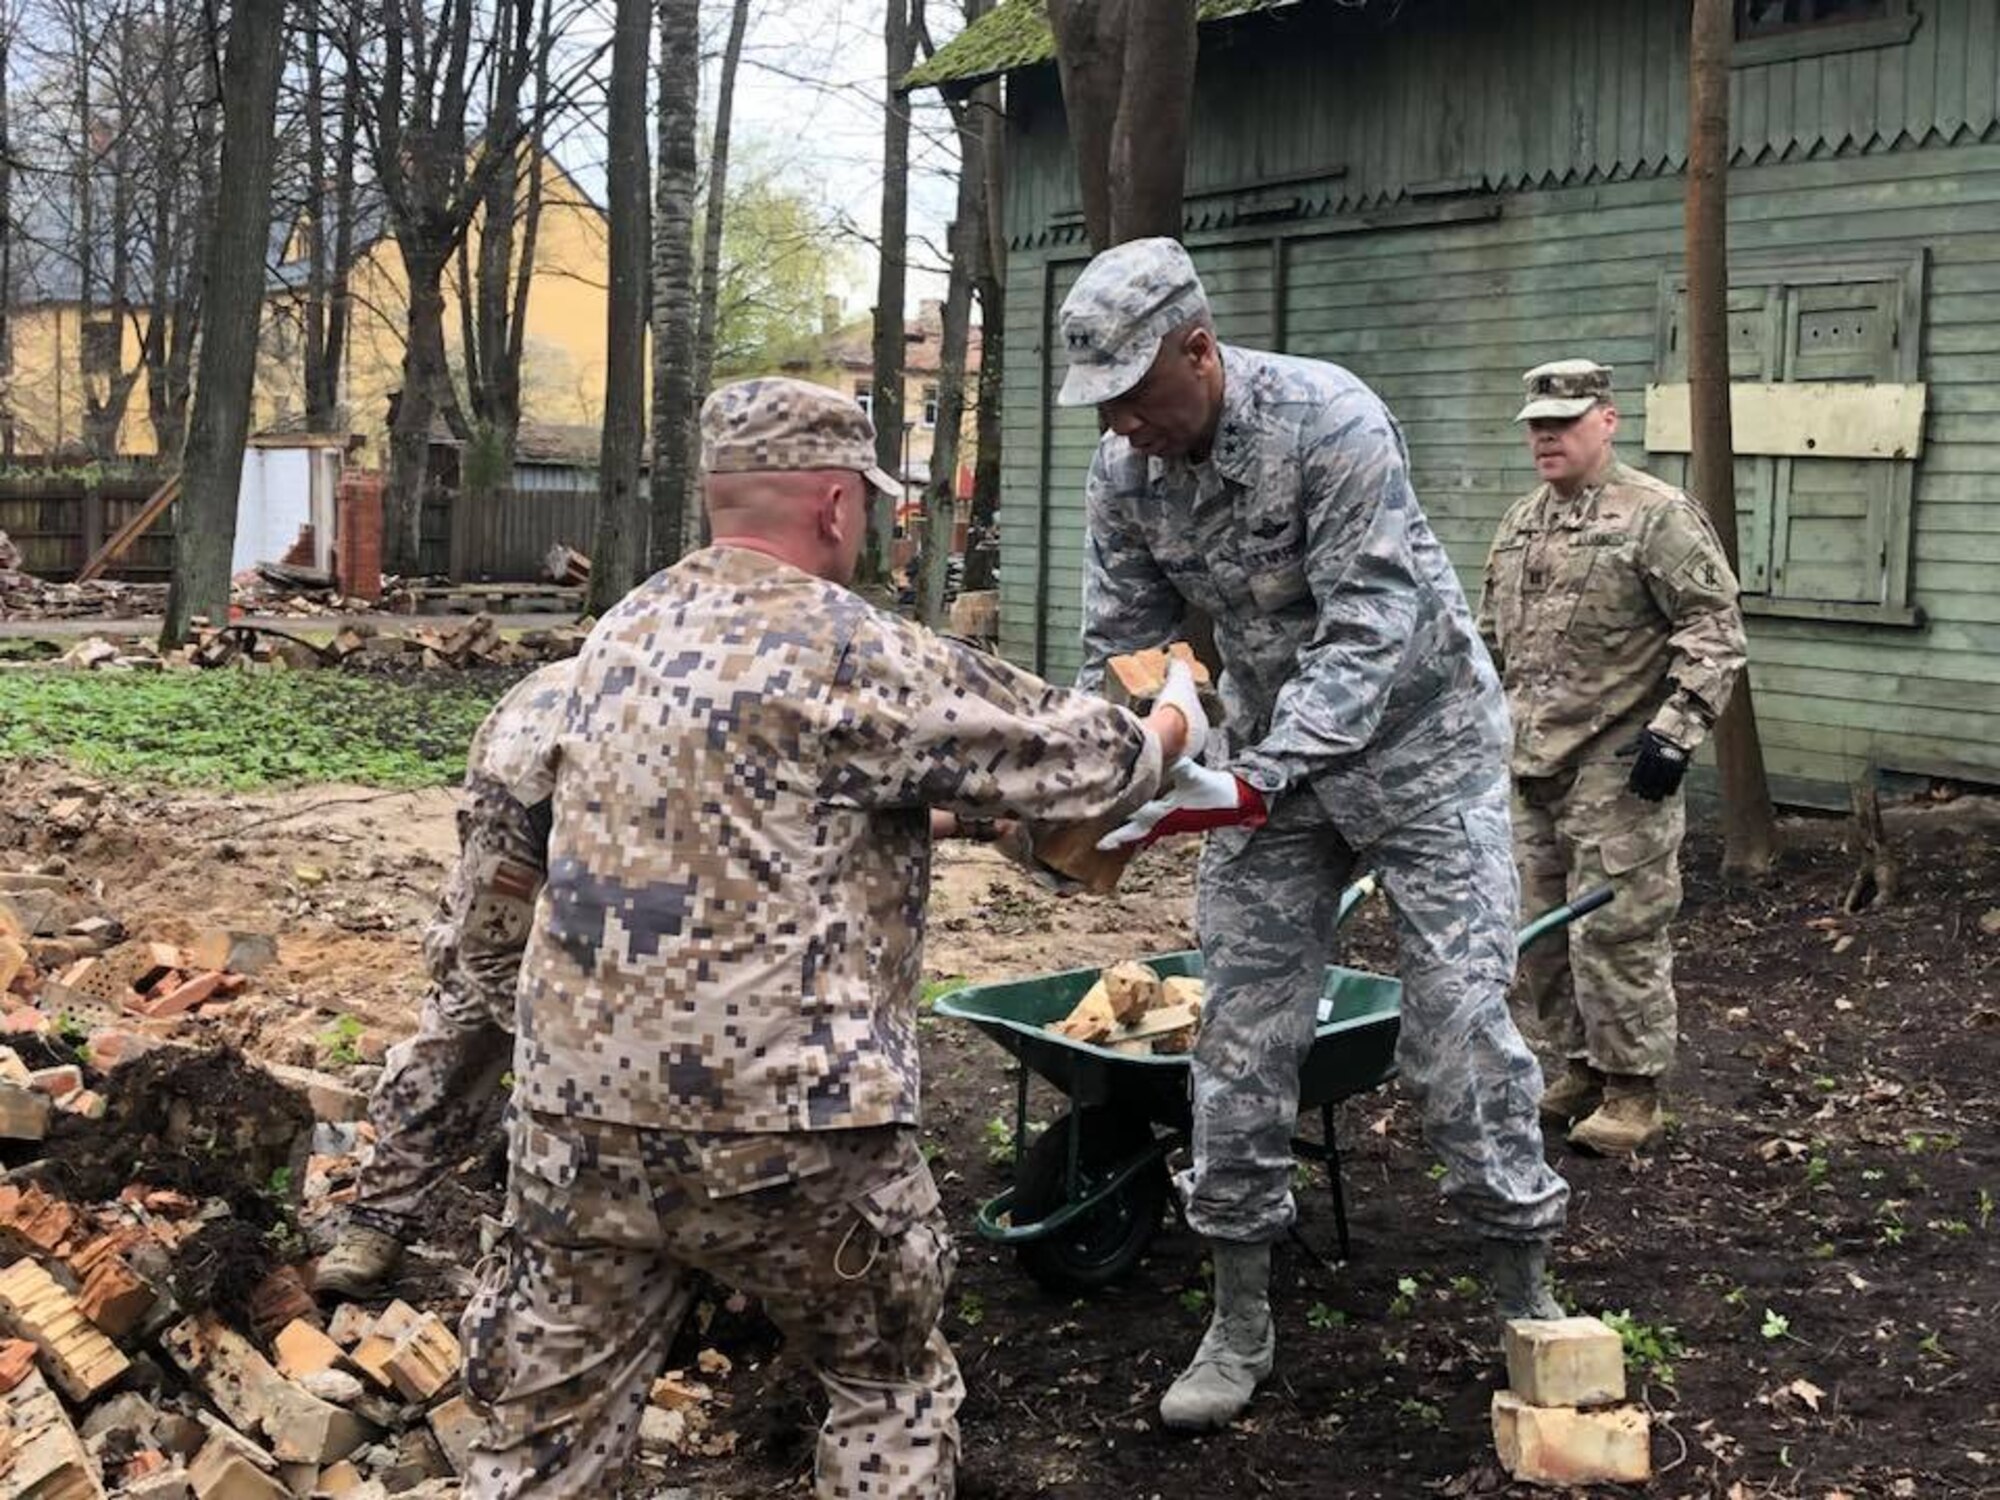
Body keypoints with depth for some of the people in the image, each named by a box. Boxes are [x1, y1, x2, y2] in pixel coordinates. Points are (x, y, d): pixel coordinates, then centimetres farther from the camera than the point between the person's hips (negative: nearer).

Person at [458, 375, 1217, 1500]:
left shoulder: (626, 634, 12)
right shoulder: (848, 652, -11)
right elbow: (1066, 758, -3)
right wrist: (1173, 728, 19)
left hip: (579, 1110, 6)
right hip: (784, 1122, -6)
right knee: (892, 1386, 18)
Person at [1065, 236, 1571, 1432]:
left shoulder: (1331, 420, -26)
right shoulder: (1125, 471, -8)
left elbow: (1371, 627, -31)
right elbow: (1122, 650, -4)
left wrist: (1257, 781, -41)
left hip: (1417, 740, -5)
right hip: (1269, 759, 5)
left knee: (1460, 1014, -5)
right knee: (1244, 1030, 3)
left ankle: (1526, 1297, 13)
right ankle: (1242, 1322, 15)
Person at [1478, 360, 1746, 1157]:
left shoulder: (1659, 517, -8)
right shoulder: (1520, 523, 15)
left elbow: (1715, 634, -11)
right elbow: (1492, 638, 24)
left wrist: (1675, 730, -18)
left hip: (1618, 770, -7)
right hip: (1530, 765, 8)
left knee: (1616, 929, -4)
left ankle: (1633, 1089, 8)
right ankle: (1582, 1066, 26)